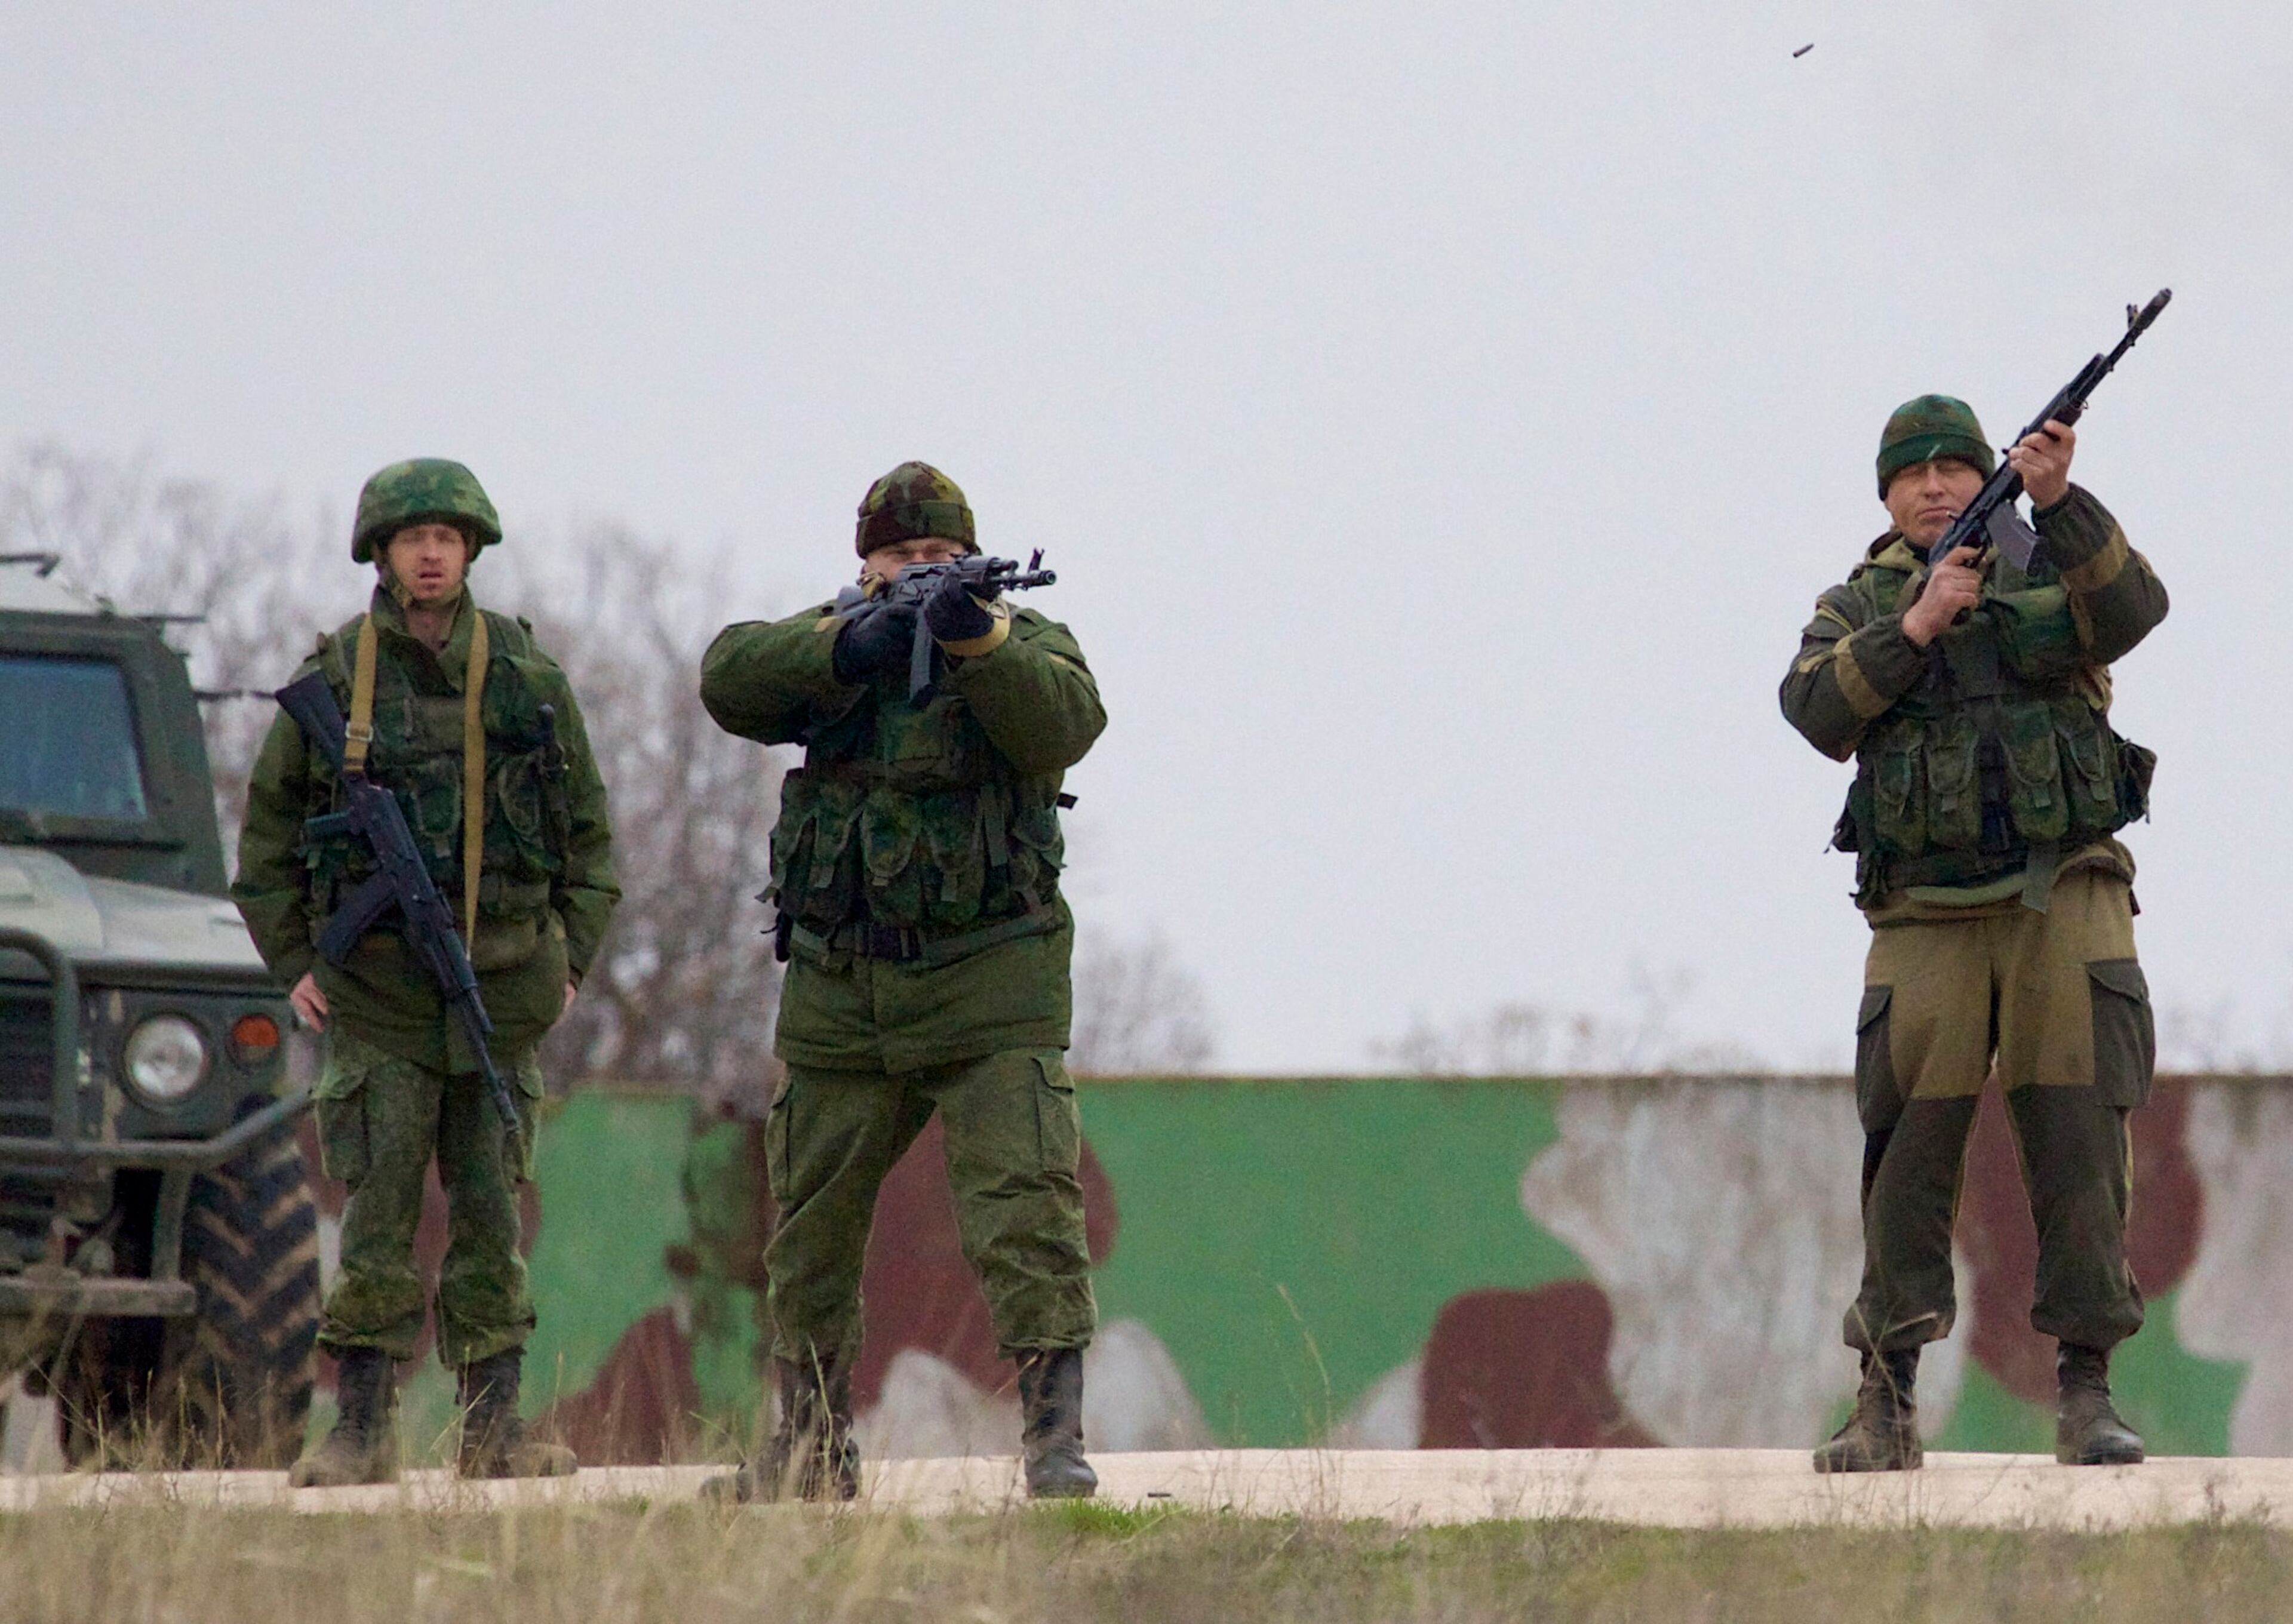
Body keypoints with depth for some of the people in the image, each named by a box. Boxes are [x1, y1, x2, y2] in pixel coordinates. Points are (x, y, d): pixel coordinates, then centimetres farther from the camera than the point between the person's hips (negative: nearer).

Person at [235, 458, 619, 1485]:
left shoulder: (531, 682, 5)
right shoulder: (332, 684, 1)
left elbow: (589, 833, 12)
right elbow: (267, 830, 9)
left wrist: (572, 959, 5)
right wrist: (291, 964, 3)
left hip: (505, 990, 1)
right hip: (376, 993, -1)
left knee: (491, 1212, 2)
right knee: (379, 1217, -4)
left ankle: (494, 1425, 6)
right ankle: (362, 1428, -1)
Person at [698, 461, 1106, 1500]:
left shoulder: (1028, 645, 1)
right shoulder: (831, 646, 9)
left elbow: (1062, 721, -20)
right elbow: (730, 681, -9)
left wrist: (976, 637, -35)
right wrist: (846, 651, -23)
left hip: (990, 991, -4)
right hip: (840, 991, 4)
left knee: (1025, 1209, -15)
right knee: (811, 1232, 11)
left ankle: (1055, 1438, -18)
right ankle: (811, 1447, 24)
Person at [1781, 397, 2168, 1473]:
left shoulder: (2051, 573, 10)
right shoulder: (1858, 606, 13)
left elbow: (2132, 609, -12)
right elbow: (1818, 710, -5)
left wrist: (2057, 501, -24)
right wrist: (1913, 628, -16)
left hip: (2063, 900, -1)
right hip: (1927, 915, 1)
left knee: (2082, 1143, -7)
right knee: (1908, 1155, -3)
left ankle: (2086, 1393, -5)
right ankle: (1886, 1403, 2)